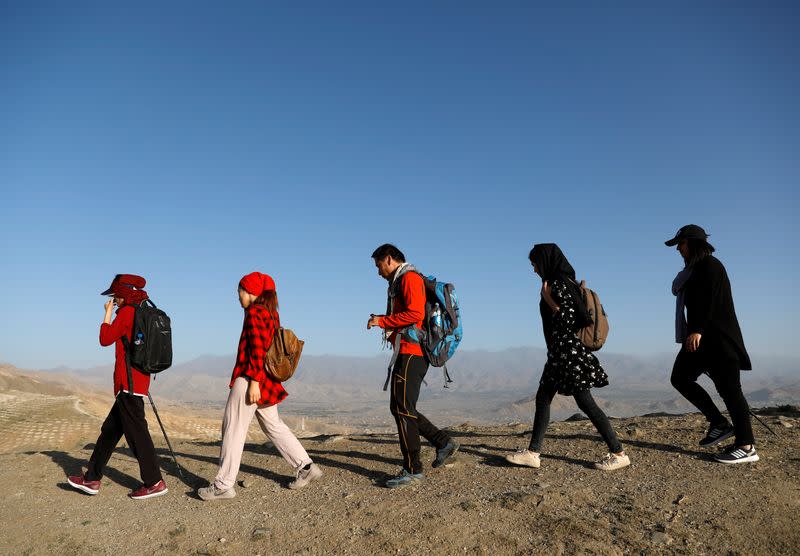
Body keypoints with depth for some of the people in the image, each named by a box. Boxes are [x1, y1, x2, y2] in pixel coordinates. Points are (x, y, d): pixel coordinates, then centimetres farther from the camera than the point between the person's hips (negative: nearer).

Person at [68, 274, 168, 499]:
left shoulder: (127, 312, -10)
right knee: (110, 430, 17)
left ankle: (155, 482, 0)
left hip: (129, 383, -10)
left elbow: (106, 339, -6)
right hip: (139, 382, 10)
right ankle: (92, 478, 27)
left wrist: (108, 313, 3)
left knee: (136, 432, -5)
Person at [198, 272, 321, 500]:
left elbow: (257, 349, -19)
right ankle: (305, 467, 17)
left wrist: (254, 381, -22)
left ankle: (223, 485, 5)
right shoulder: (271, 312, 15)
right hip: (267, 380, 9)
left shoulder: (254, 313, -10)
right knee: (272, 424, 16)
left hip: (250, 378, -9)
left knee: (233, 428, -2)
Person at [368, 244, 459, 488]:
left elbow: (415, 313, -21)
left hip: (411, 353, -11)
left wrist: (382, 321, -13)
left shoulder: (409, 278, -8)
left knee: (403, 408, -8)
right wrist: (383, 321, 10)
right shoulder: (399, 282, 24)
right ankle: (444, 443, 21)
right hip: (407, 353, 11)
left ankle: (412, 470, 0)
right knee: (399, 408, 14)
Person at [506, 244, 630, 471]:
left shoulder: (558, 284, -14)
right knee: (543, 398, 9)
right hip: (560, 352, 10)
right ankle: (533, 453, 13)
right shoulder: (561, 282, 15)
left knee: (585, 402, -4)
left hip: (569, 350, -10)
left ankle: (618, 453, 7)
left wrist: (547, 298, -16)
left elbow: (566, 317, -19)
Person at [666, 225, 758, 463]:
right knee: (680, 378, 7)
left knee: (728, 388, -8)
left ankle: (746, 446, -2)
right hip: (700, 338, 10)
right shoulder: (694, 269, 20)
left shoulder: (710, 265, -10)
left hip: (719, 338, -10)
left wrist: (697, 330, -26)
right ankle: (719, 423, 11)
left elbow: (707, 299, -21)